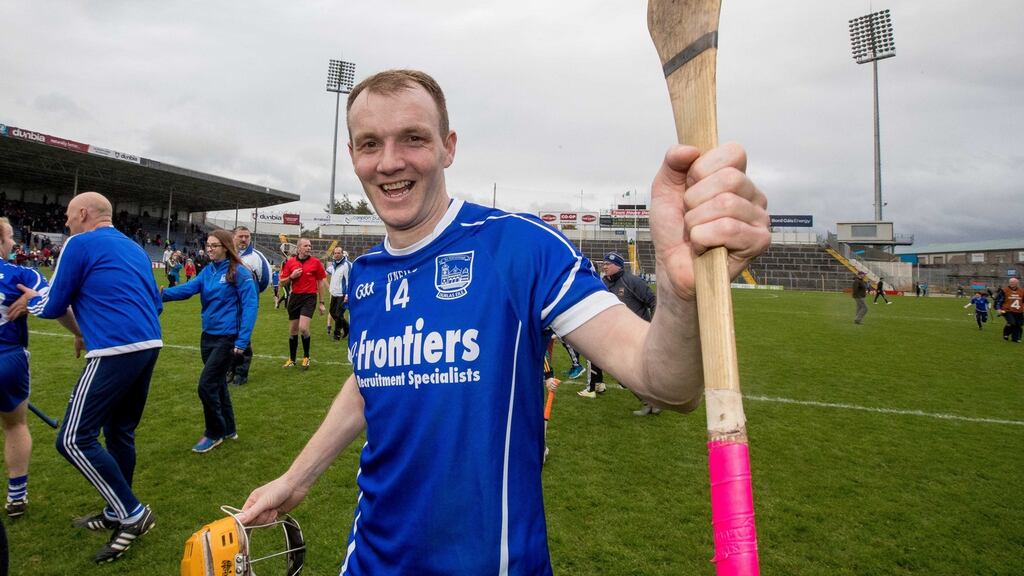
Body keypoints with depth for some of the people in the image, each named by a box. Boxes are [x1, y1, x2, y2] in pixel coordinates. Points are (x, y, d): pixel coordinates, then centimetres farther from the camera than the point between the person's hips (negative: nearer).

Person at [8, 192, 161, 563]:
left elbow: (54, 307, 3)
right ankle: (116, 514, 31)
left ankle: (133, 515, -2)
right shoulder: (134, 248, 20)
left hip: (117, 352, -9)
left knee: (74, 440, -3)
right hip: (149, 346, 9)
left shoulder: (79, 244, -2)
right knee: (120, 432, 19)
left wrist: (31, 302, 26)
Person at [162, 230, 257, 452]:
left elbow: (250, 305, -16)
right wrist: (163, 294, -27)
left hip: (227, 338, -8)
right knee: (217, 384, 16)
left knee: (207, 385, -6)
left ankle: (214, 433, 14)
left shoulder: (239, 272, -12)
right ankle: (228, 429, 32)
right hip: (208, 336, 8)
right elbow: (188, 288, -7)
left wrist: (242, 340, -21)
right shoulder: (207, 271, 8)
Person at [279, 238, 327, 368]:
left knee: (303, 328, -16)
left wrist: (321, 302, 2)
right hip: (295, 297, 3)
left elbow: (321, 282, 3)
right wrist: (291, 276, -12)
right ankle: (291, 359, 25)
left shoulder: (315, 262, -2)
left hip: (309, 297, -3)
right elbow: (282, 283, 9)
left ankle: (306, 357, 5)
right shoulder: (290, 262, 4)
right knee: (292, 330, 10)